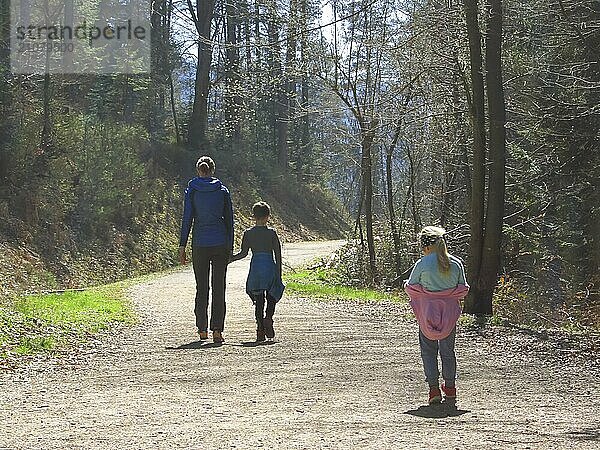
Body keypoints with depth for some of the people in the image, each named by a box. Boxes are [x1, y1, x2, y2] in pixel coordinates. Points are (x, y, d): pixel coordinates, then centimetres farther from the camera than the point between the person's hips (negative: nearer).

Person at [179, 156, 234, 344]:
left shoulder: (192, 190, 0)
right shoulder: (222, 190, 3)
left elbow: (187, 219, -3)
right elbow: (229, 220, 5)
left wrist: (182, 246, 1)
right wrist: (230, 246, 11)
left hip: (200, 244, 0)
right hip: (220, 244, 0)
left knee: (201, 288, 9)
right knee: (219, 288, 2)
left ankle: (202, 329, 11)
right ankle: (217, 330, -4)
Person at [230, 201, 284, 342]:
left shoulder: (248, 233, 3)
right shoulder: (271, 233, 0)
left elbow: (244, 253, 0)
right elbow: (278, 255, -1)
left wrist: (230, 258, 15)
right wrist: (279, 275, 4)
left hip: (255, 267, 2)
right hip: (270, 267, -2)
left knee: (258, 301, 9)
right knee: (271, 297, 14)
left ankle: (260, 332, 4)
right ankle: (268, 317, -15)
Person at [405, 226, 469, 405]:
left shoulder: (422, 264, -11)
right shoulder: (456, 263, -1)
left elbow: (410, 287, -2)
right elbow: (463, 289, 5)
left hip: (427, 312, -3)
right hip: (450, 313, 3)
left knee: (428, 351, 7)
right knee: (448, 350, 15)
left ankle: (434, 389, 1)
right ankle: (450, 388, 22)